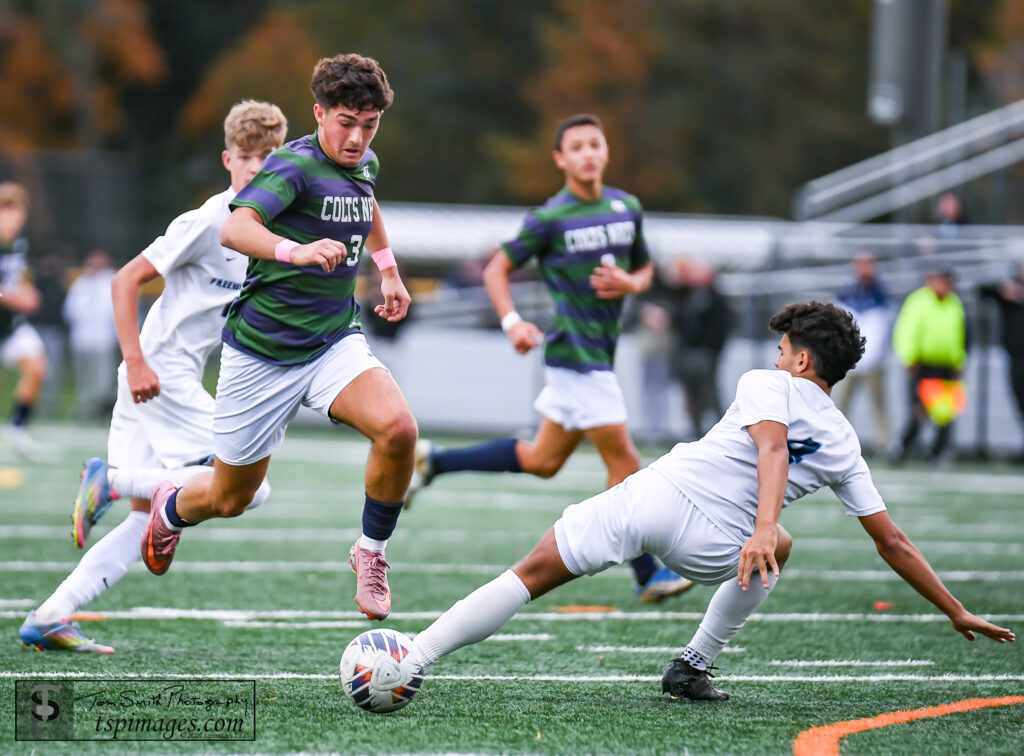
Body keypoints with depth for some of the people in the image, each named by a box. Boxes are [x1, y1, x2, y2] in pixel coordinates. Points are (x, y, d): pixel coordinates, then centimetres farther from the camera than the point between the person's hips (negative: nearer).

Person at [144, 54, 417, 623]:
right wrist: (297, 249, -55)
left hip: (336, 341, 5)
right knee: (232, 499, 10)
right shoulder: (294, 166, -20)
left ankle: (372, 550, -3)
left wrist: (389, 269, 31)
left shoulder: (365, 165, 4)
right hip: (262, 354, -5)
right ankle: (169, 508, 47)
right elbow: (235, 228, -39)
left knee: (398, 428, -26)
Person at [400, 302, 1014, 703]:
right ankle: (694, 667, 26)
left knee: (530, 576, 5)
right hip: (711, 544, 2)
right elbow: (893, 543, 22)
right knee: (779, 549, 35)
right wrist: (957, 611, 29)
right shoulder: (845, 446, 20)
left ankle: (415, 656, -9)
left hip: (651, 497, -2)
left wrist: (762, 527, -25)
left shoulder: (767, 385, 11)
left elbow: (772, 447, -11)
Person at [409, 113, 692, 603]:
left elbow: (644, 269, 21)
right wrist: (512, 322, -17)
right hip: (575, 352, -8)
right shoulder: (549, 219, -8)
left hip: (601, 351, 8)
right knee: (625, 462, -7)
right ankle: (646, 574, 1)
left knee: (542, 461, 17)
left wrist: (630, 283, -3)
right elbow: (496, 270, -2)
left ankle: (434, 462, 29)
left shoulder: (627, 208, 9)